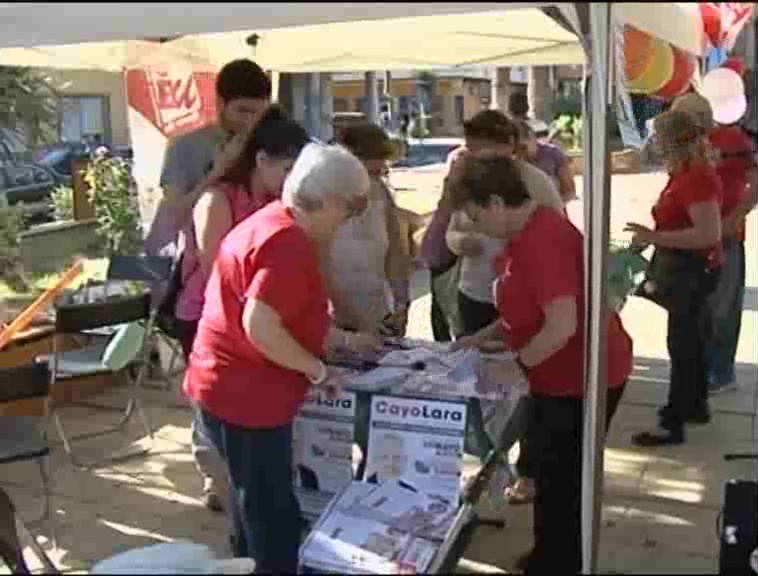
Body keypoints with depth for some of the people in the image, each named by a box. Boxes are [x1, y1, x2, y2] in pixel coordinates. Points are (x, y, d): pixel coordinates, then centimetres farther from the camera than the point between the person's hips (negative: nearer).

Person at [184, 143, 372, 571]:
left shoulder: (275, 223, 12)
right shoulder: (290, 244, -22)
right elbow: (260, 328, -31)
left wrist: (342, 339, 19)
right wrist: (319, 370, -19)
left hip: (235, 388, 10)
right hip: (245, 397, -10)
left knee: (258, 510, 24)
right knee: (274, 516, 4)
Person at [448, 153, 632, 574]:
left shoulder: (543, 240, -26)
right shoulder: (527, 233, 8)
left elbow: (562, 325, -31)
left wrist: (514, 363, -18)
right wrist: (483, 337, 10)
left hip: (581, 378, -10)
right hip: (561, 376, 10)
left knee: (561, 479, 5)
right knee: (553, 472, 21)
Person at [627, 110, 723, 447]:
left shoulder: (698, 178, -23)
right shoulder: (685, 172, 7)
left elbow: (709, 234, -30)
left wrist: (655, 238, -28)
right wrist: (651, 235, 5)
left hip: (696, 270, -10)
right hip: (686, 268, 10)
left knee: (681, 345, -5)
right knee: (691, 339, 19)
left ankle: (673, 425, 3)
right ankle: (695, 406, 33)